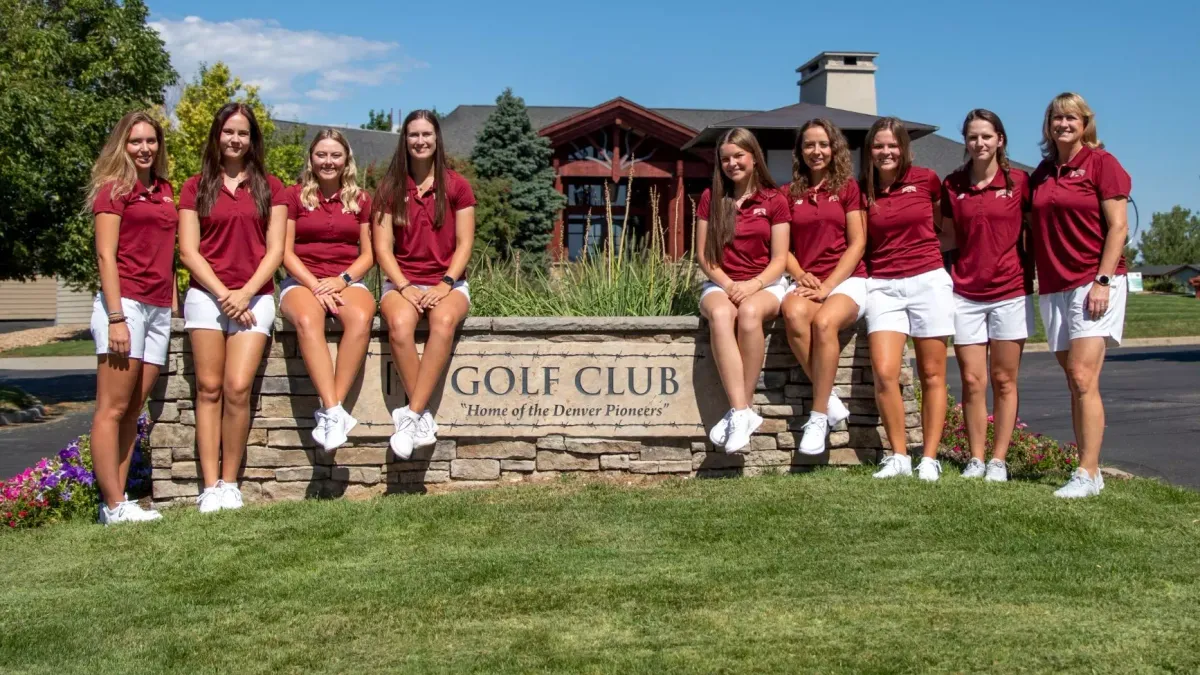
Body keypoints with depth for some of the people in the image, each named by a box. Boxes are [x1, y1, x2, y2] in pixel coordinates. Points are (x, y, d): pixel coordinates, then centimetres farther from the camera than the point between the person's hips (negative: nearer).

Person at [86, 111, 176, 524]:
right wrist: (116, 316, -15)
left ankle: (119, 499, 10)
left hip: (159, 308, 7)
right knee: (113, 409, -6)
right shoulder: (114, 189, 0)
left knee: (133, 410, 7)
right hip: (125, 302, -7)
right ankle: (113, 506, -5)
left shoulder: (164, 191, 19)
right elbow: (105, 255, -7)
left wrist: (173, 303, 13)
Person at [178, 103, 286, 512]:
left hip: (254, 297, 0)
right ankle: (210, 486, -2)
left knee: (237, 388, -12)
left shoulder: (269, 188, 11)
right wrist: (223, 294, -7)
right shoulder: (196, 187, 10)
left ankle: (230, 483, -2)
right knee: (209, 389, -4)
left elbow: (275, 249, 4)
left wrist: (246, 293, -8)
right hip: (207, 295, 1)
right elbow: (188, 251, 4)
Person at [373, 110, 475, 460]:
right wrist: (405, 287, -12)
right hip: (402, 282, 1)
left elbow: (464, 244, 3)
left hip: (448, 282, 0)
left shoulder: (456, 186, 8)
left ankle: (411, 416, -36)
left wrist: (445, 284, -12)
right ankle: (423, 418, -28)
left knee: (444, 321, -36)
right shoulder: (390, 189, 10)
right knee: (399, 324, -35)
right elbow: (382, 247, 3)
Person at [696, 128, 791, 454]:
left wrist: (753, 285, -17)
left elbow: (779, 260, 1)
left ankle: (740, 411, -33)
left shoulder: (774, 201, 4)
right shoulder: (710, 198, 9)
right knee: (720, 314, -36)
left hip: (765, 284, -1)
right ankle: (742, 412, -43)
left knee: (749, 312, -38)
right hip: (721, 284, 1)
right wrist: (727, 284, -11)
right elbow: (703, 254, 5)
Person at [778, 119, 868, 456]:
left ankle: (819, 415, -26)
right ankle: (829, 400, -24)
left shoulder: (848, 188, 7)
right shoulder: (789, 193, 14)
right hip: (806, 282, 2)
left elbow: (857, 243, 0)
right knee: (794, 314, -35)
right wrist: (801, 277, -9)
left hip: (846, 279, -2)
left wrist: (827, 285, -11)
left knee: (824, 321, -35)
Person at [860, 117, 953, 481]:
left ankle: (929, 459, 7)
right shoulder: (863, 192, 6)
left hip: (928, 280, -1)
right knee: (884, 373, -12)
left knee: (932, 375, 1)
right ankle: (898, 457, 0)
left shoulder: (925, 179, 1)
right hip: (882, 285, 1)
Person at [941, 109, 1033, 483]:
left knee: (1004, 382, 4)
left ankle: (998, 460, 11)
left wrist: (1029, 270, 0)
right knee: (972, 382, 2)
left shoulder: (1019, 181, 0)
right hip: (965, 293, 2)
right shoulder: (952, 185, 6)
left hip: (1010, 292, -2)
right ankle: (976, 459, 11)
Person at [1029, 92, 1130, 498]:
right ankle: (1089, 468, 10)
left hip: (1093, 283, -6)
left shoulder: (1101, 163, -2)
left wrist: (1103, 280, -15)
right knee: (1075, 383, 6)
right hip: (1053, 287, 6)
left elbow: (1118, 226, -7)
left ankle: (1088, 475, -13)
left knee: (1082, 378, -15)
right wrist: (1032, 279, 10)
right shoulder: (1041, 173, 15)